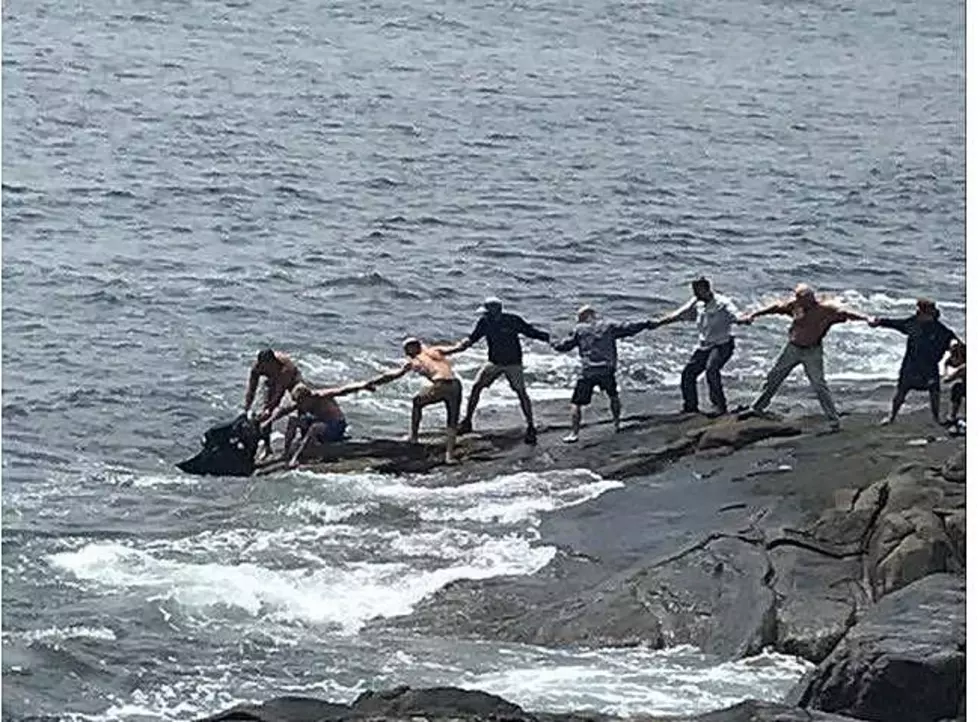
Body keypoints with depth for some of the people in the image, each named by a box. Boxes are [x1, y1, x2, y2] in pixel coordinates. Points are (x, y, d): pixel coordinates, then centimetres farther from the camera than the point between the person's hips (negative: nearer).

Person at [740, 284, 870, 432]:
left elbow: (844, 314, -22)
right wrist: (753, 315, 10)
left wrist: (865, 318, -35)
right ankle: (757, 408, 29)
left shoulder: (825, 309, -16)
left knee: (819, 385, -9)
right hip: (793, 348, 4)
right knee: (773, 377, 12)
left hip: (812, 352, -4)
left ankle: (834, 420, -3)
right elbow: (776, 308, 5)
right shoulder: (795, 305, -5)